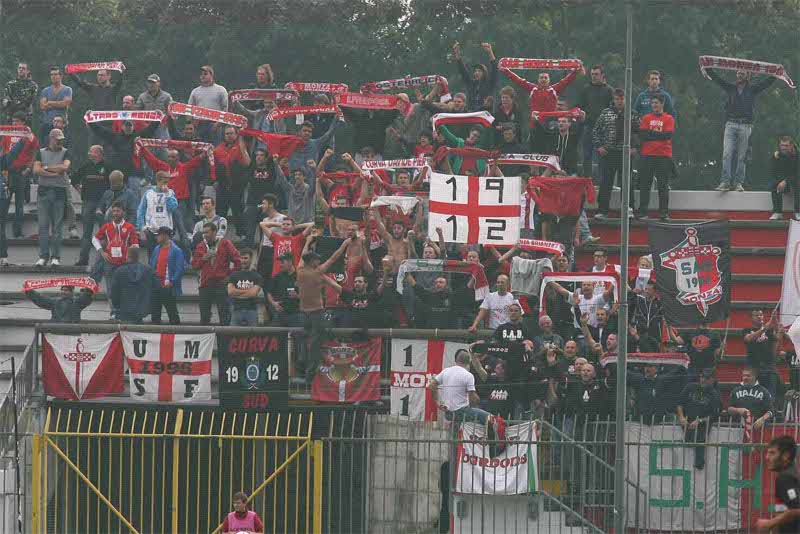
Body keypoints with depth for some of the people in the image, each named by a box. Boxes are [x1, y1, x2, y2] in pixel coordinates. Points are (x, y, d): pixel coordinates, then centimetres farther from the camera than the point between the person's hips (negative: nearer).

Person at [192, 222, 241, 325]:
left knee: (223, 313, -3)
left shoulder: (225, 244, -2)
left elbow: (237, 261, -2)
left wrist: (231, 275, -4)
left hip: (221, 284, -4)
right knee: (204, 314, 5)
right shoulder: (201, 246, 11)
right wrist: (202, 259, -4)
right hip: (205, 284, 4)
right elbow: (194, 264, 15)